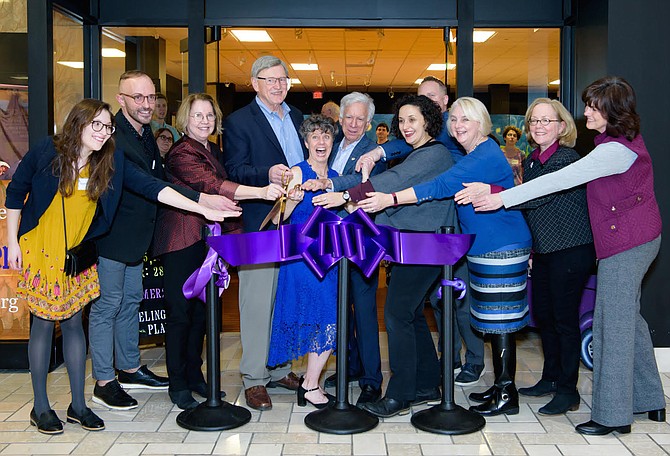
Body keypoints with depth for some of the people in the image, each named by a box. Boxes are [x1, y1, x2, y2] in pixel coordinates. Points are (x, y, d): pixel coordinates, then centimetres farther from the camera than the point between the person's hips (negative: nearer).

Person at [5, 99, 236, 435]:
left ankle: (78, 405, 16)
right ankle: (40, 407, 14)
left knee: (73, 322, 6)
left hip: (77, 255, 3)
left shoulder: (111, 162, -4)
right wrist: (12, 242, -3)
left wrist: (202, 209, -18)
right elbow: (16, 193, -1)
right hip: (40, 250, -3)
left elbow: (151, 187, -10)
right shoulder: (47, 152, -11)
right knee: (44, 322, 1)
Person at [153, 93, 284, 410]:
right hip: (182, 241, -8)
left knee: (201, 310, 12)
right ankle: (177, 384, 9)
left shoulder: (213, 150, 12)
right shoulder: (182, 153, -15)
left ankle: (194, 375, 23)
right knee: (180, 311, -1)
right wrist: (260, 191, -40)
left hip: (208, 239, 8)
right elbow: (211, 185, -30)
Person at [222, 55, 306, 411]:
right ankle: (254, 378, 5)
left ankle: (279, 368, 24)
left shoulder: (298, 118, 17)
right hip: (259, 225, -6)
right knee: (258, 302, -5)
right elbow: (234, 171, -12)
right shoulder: (238, 122, -2)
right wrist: (268, 174, -27)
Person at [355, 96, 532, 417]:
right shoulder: (471, 155, 14)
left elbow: (443, 186, -29)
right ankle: (500, 387, 23)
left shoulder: (486, 157, -19)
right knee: (493, 320, 14)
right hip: (484, 249, 10)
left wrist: (390, 199, -32)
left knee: (499, 321, -5)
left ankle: (506, 395, 4)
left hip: (502, 250, -10)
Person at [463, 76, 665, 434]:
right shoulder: (626, 140, 11)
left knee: (614, 324, -5)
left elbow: (560, 181, -28)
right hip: (638, 239, 11)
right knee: (627, 318, 18)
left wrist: (502, 198, -28)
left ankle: (613, 415, 4)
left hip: (626, 244, -11)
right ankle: (649, 401, 30)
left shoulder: (616, 150, -23)